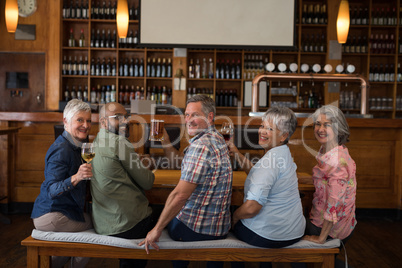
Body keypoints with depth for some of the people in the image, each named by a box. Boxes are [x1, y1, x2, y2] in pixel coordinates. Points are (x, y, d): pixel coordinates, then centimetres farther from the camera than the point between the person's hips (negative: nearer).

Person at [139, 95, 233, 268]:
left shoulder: (200, 146, -24)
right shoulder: (217, 138, 5)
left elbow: (180, 195, -27)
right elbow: (187, 166, 16)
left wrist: (157, 230, -19)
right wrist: (166, 144, 8)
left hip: (195, 229, -7)